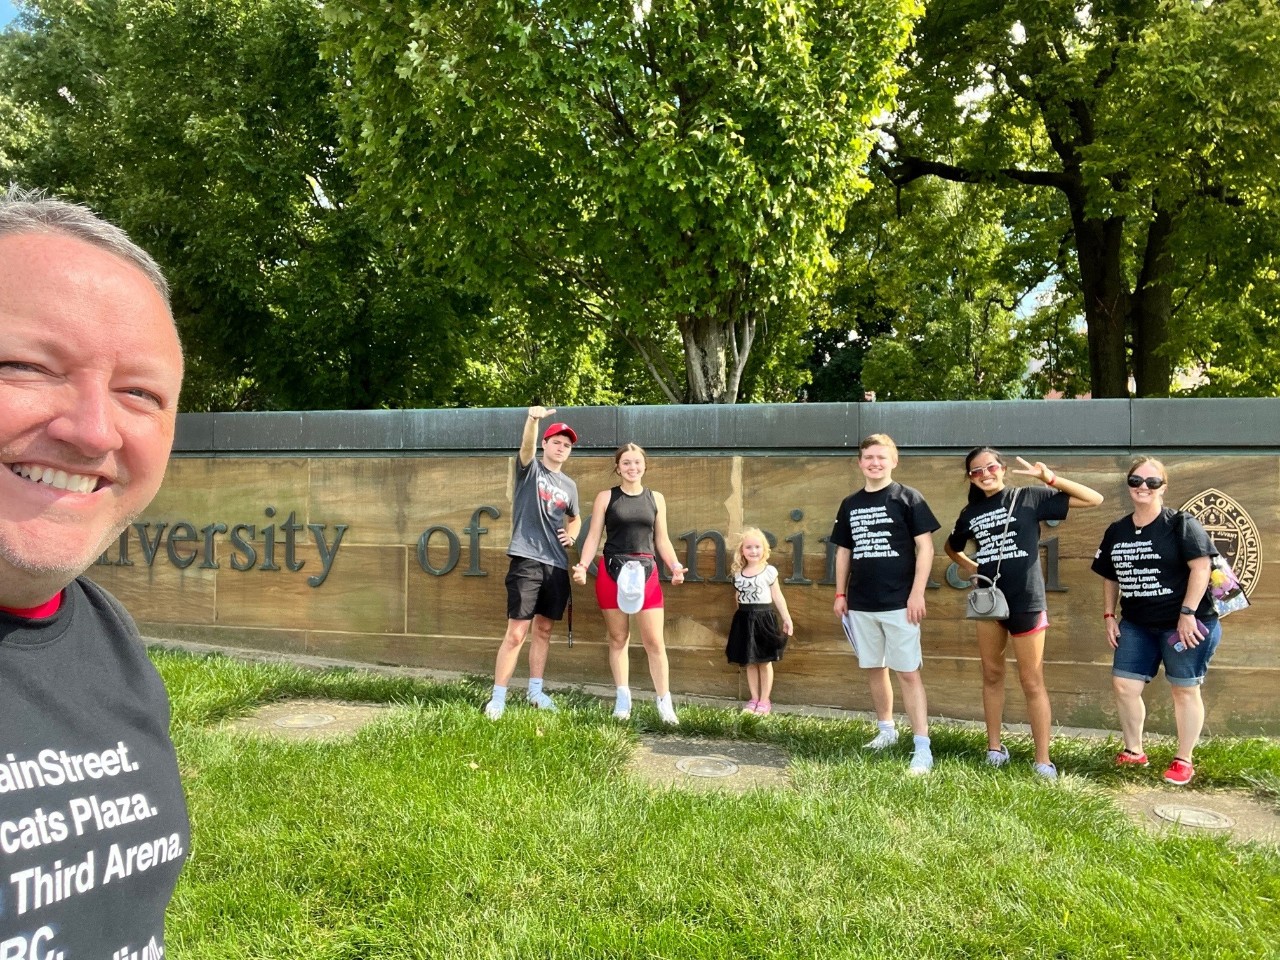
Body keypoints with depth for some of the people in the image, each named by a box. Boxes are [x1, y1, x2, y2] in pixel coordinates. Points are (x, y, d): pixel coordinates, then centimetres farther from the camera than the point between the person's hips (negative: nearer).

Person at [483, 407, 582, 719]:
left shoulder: (569, 486, 17)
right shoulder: (530, 469, 1)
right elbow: (526, 445, -21)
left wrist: (571, 535, 10)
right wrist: (533, 419, -41)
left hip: (557, 566, 6)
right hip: (527, 562, -6)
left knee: (544, 630, 13)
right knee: (516, 633, -8)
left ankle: (535, 691, 25)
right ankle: (498, 697, -1)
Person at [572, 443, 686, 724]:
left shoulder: (656, 498, 10)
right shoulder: (606, 497, 4)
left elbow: (662, 540, 12)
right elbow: (593, 536, 2)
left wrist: (675, 567, -5)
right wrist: (583, 566, -14)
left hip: (646, 571, 1)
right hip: (612, 571, -1)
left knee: (654, 641, -1)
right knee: (618, 639, 7)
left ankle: (665, 703, 5)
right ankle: (623, 698, 18)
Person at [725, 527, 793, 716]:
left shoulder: (769, 571, -5)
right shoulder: (738, 573, 7)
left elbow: (777, 597, -2)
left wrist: (786, 619, -4)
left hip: (763, 618, -4)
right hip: (744, 619, 4)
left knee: (765, 661, 4)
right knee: (750, 662, 9)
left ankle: (765, 701, 12)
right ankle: (754, 699, 19)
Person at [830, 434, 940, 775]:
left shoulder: (907, 498, -3)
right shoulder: (849, 504, 10)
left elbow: (925, 546, -6)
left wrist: (917, 593, -12)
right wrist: (840, 594, 12)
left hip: (898, 602, -5)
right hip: (861, 604, 5)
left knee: (908, 673, -4)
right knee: (873, 669, 14)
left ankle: (922, 748, 0)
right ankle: (886, 730, 31)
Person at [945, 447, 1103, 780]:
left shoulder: (1030, 497, -3)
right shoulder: (970, 513, 8)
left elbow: (1094, 499, -5)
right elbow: (952, 547, 28)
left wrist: (1049, 478, -14)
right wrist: (967, 565, 9)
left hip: (1026, 602, -4)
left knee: (1032, 682, 0)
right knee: (992, 675, 12)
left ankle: (1043, 761, 9)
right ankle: (994, 749, 24)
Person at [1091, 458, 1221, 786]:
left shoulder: (1181, 524, -8)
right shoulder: (1116, 531, 8)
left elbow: (1201, 566, -15)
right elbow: (1110, 577, 16)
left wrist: (1187, 614, -20)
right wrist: (1109, 615, 9)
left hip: (1183, 623, -5)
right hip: (1136, 625, 6)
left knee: (1185, 690, 5)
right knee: (1124, 686, 4)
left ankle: (1184, 760, 20)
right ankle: (1134, 751, 22)